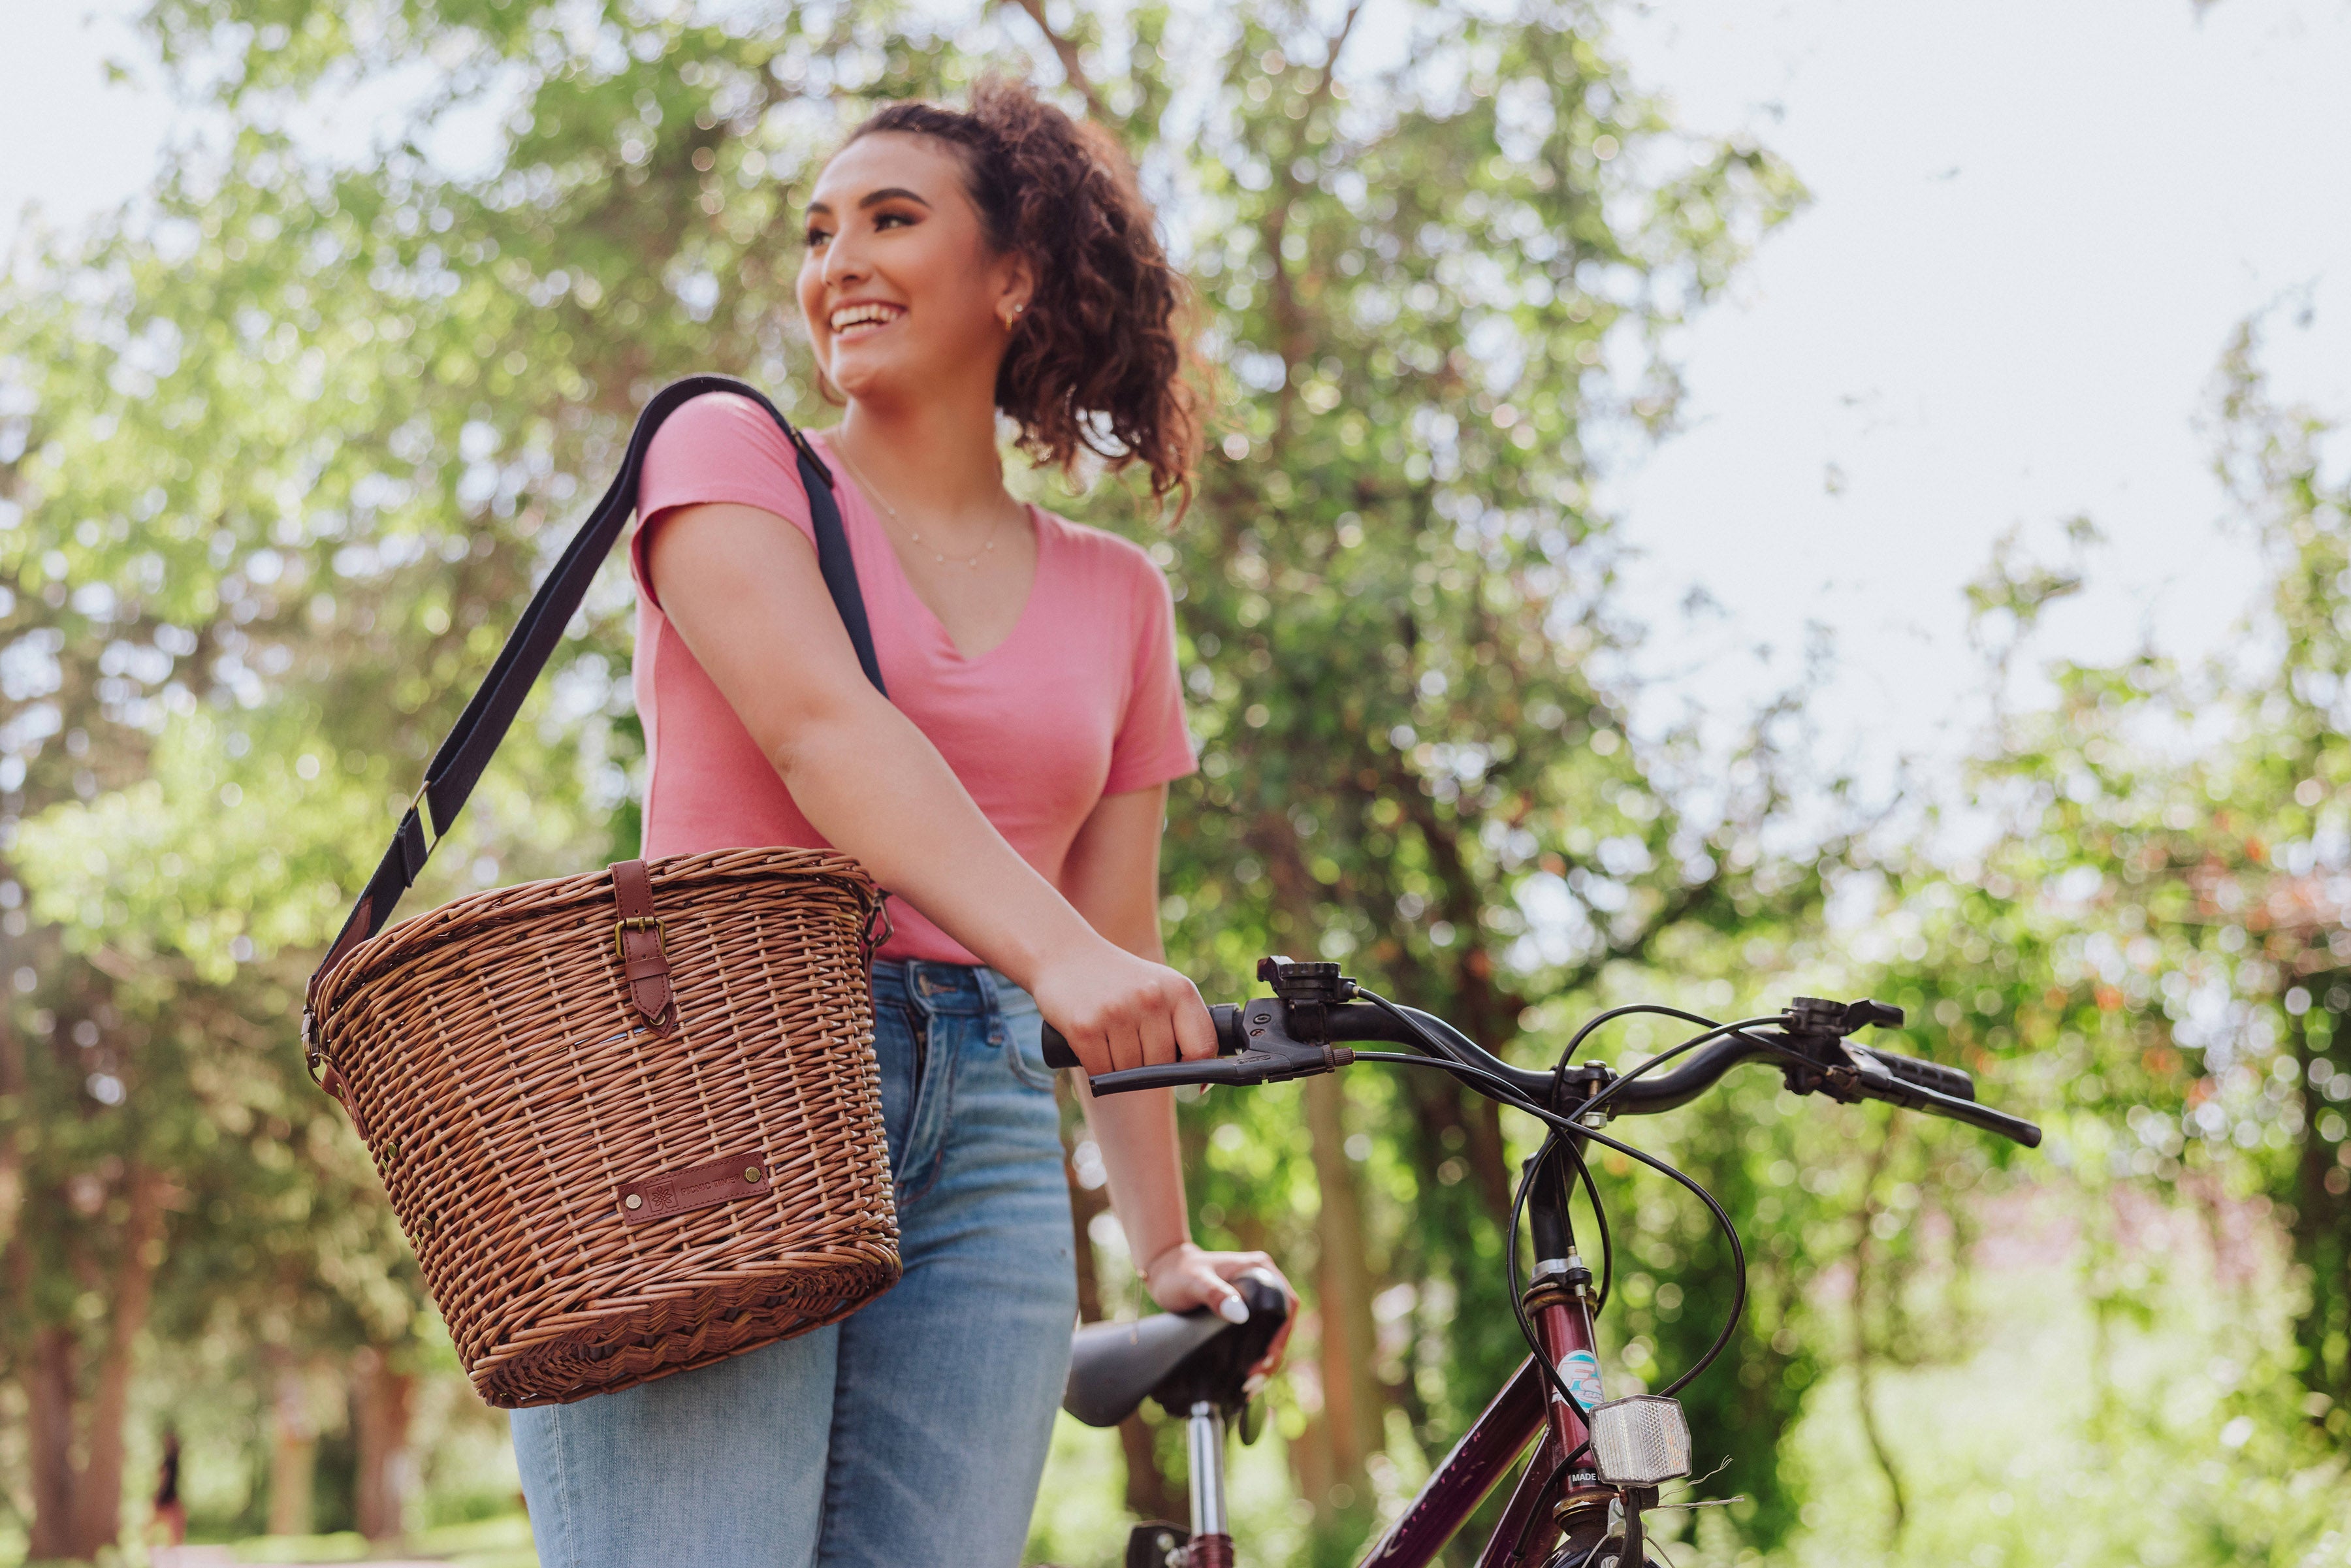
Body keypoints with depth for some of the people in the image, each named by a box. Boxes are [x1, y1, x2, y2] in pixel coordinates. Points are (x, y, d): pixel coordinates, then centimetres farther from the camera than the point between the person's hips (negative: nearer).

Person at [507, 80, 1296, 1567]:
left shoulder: (1115, 596, 17)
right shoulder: (729, 453, 7)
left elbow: (1120, 963, 20)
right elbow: (820, 727, -12)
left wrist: (1165, 1245, 19)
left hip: (984, 1148, 4)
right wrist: (1056, 950, -26)